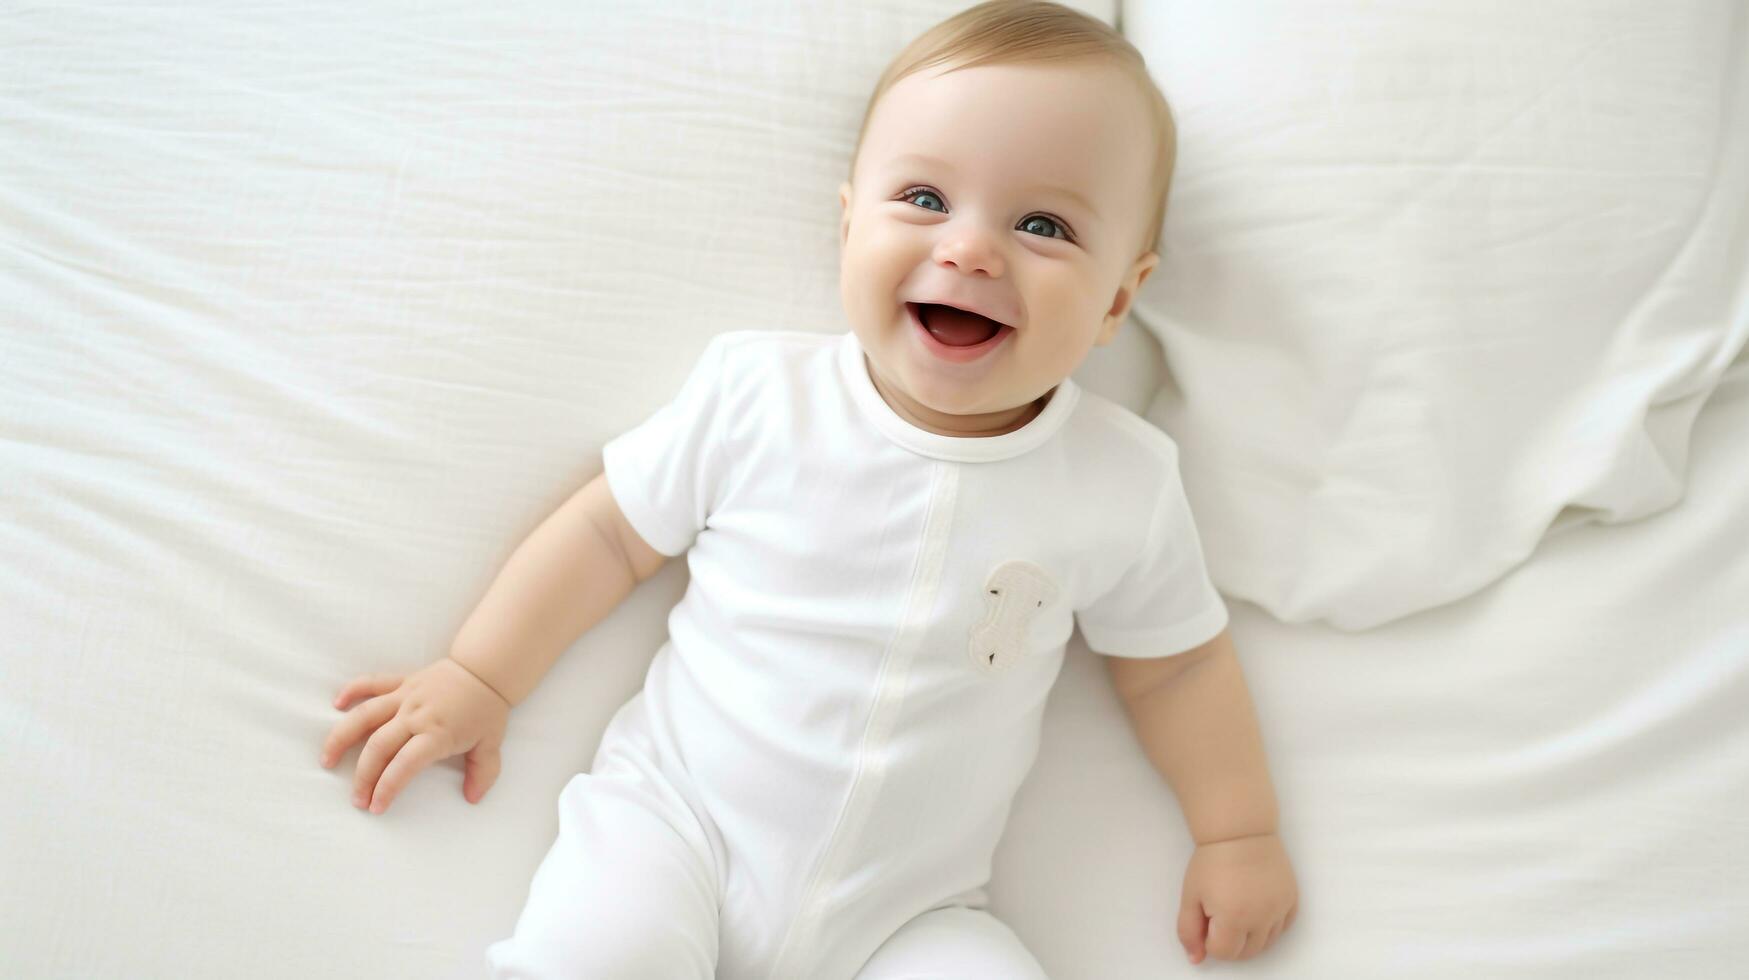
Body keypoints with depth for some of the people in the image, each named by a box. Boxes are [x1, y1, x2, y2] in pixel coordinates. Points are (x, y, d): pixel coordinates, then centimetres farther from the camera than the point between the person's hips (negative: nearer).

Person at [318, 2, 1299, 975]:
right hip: (680, 816, -1)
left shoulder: (1123, 480, -6)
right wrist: (479, 677, 3)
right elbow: (615, 531, 3)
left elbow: (1174, 659, 8)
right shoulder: (758, 390, -8)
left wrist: (1239, 831, 7)